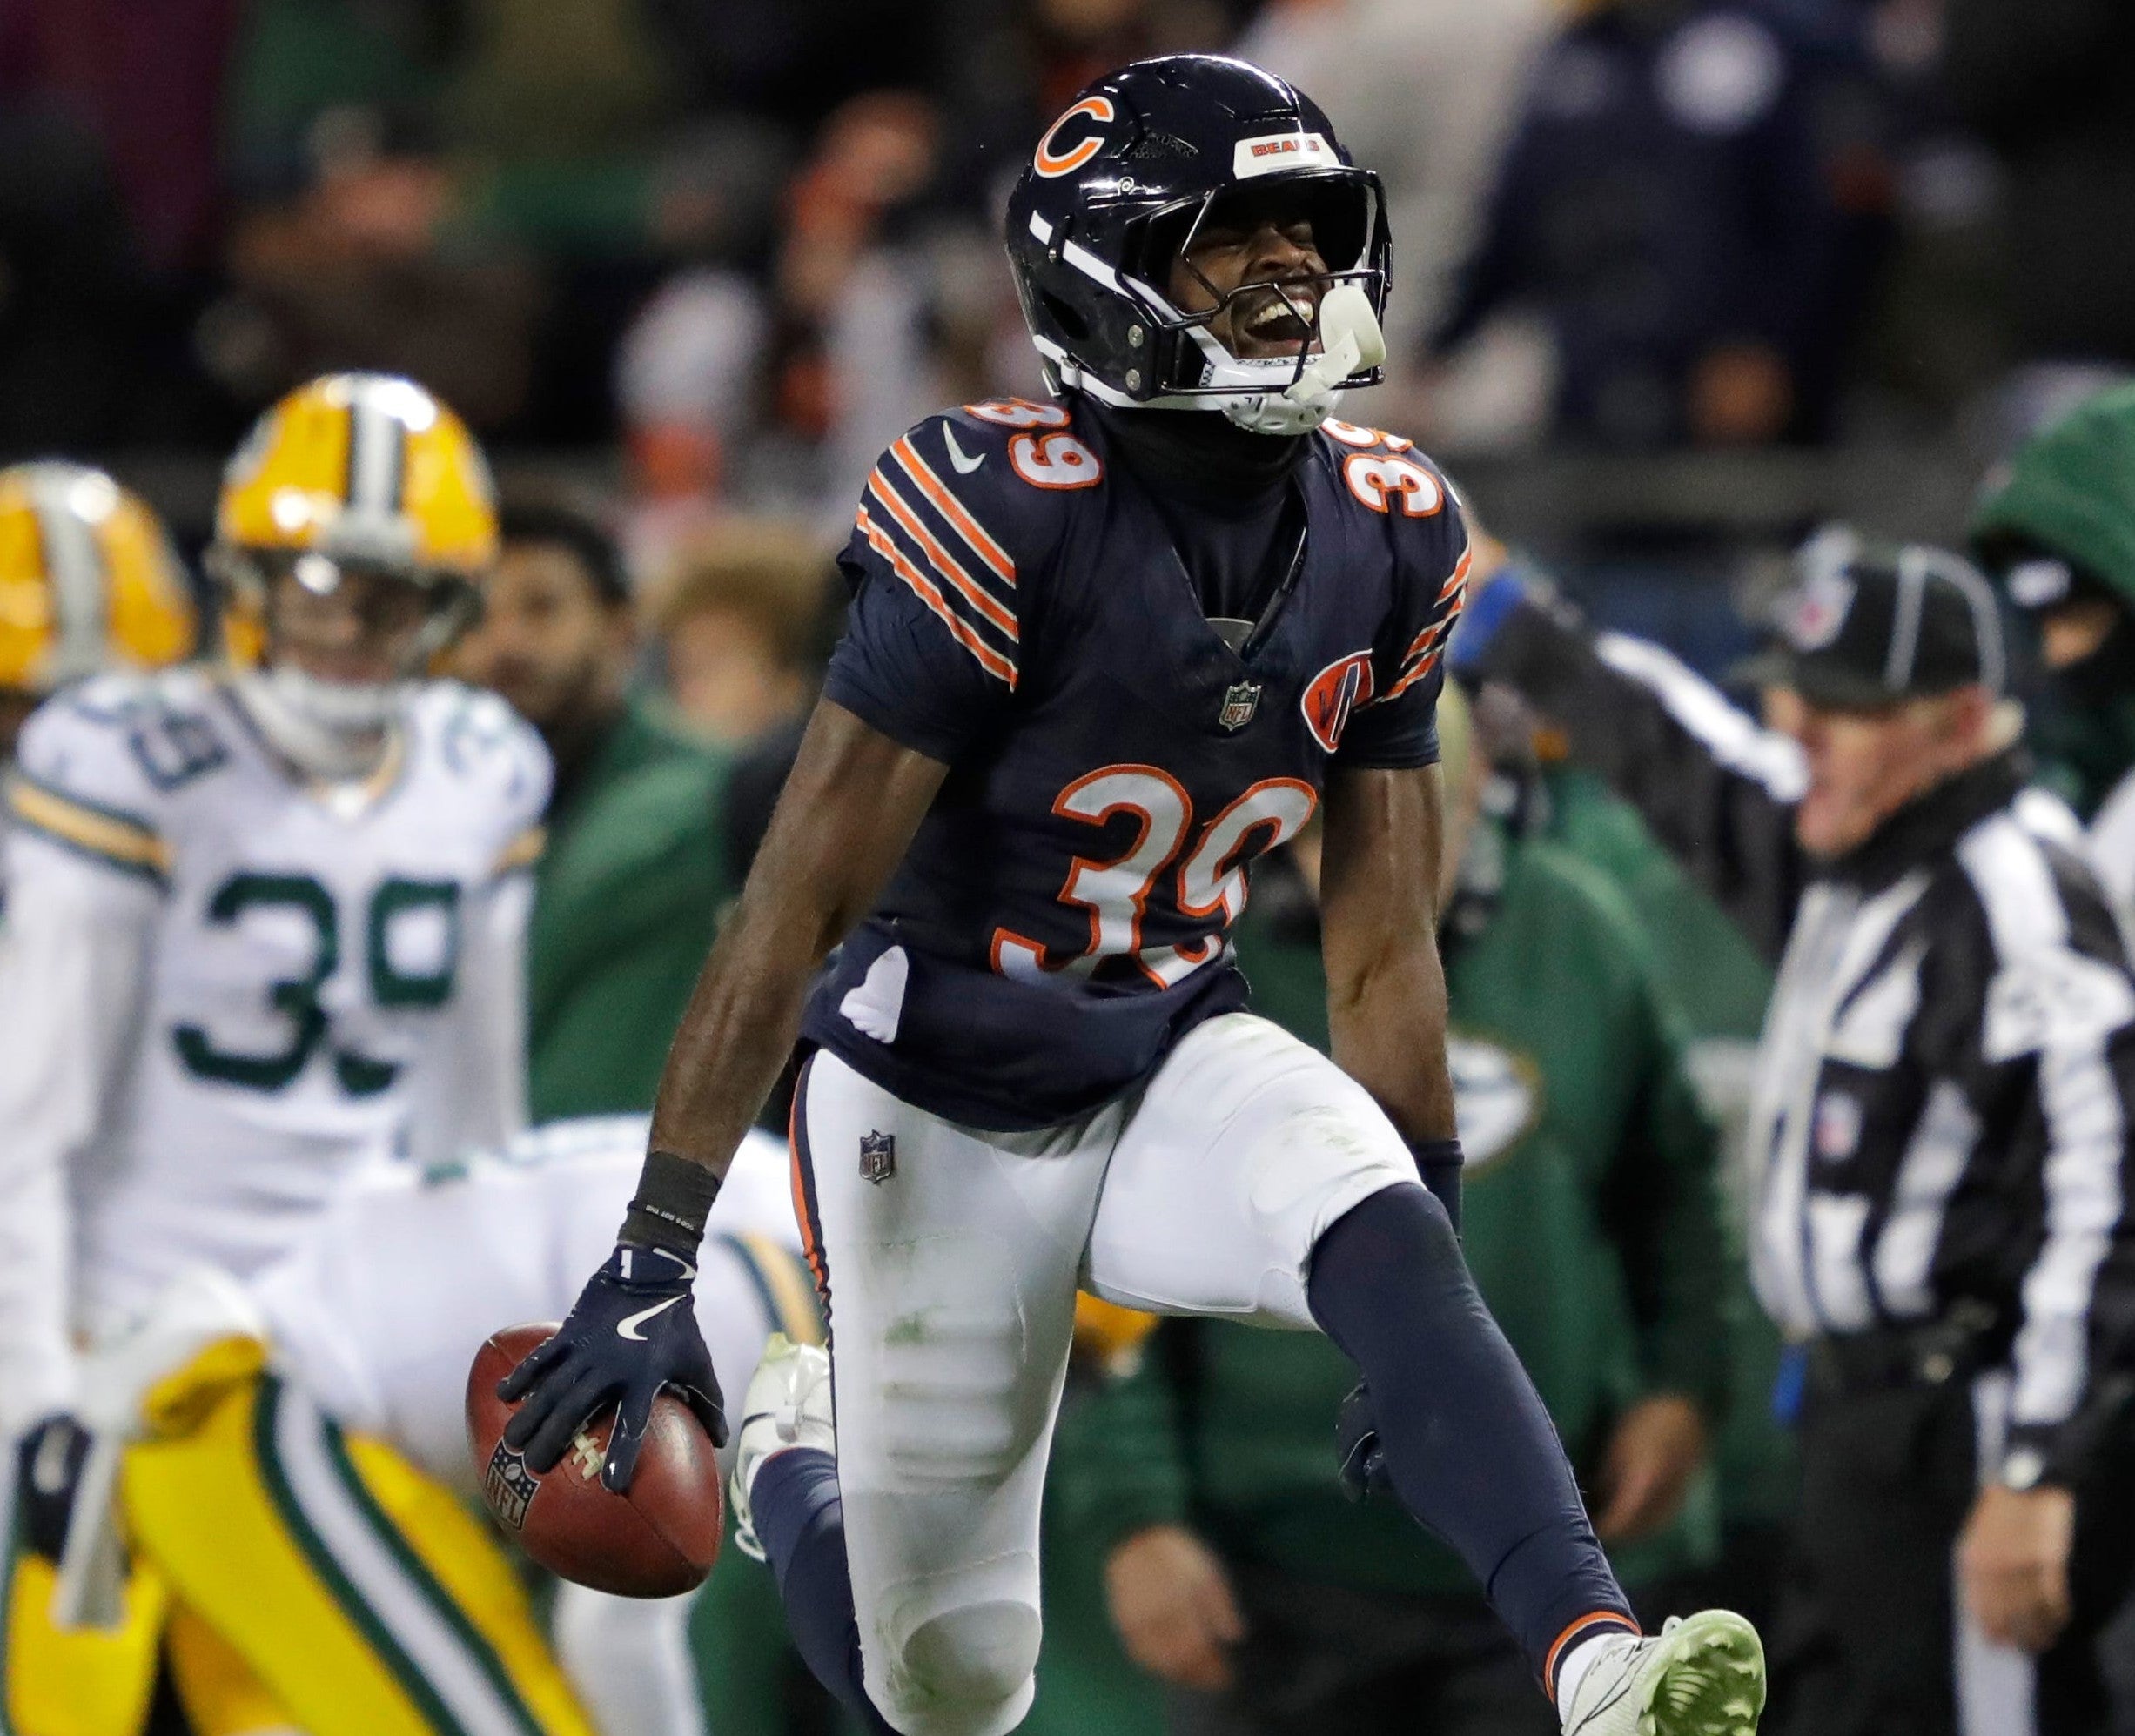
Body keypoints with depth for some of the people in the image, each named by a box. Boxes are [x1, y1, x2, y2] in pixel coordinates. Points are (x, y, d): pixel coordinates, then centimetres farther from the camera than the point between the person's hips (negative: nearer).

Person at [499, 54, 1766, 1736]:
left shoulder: (1385, 536, -3)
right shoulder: (1001, 517, -21)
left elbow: (1383, 947, 5)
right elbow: (796, 902, -20)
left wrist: (1435, 1284, 6)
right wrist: (652, 1261, -24)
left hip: (1173, 1062, 5)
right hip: (946, 1103, -4)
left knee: (1390, 1254, -29)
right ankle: (793, 1455, 37)